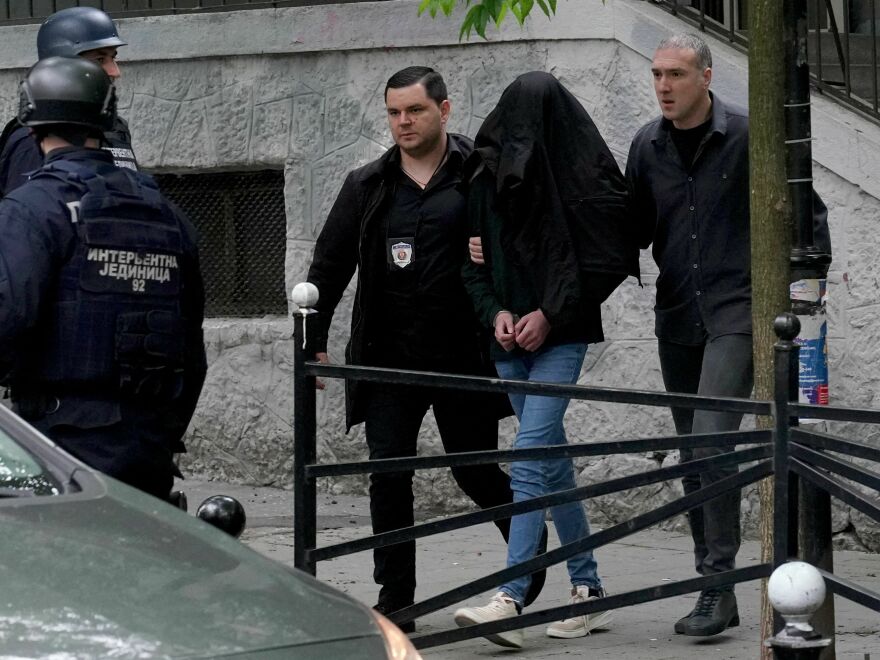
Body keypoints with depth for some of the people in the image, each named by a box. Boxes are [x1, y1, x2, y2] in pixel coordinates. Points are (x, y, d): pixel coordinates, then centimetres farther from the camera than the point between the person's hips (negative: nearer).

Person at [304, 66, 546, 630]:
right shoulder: (367, 186, 10)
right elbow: (330, 265, 14)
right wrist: (315, 341, 8)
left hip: (462, 353, -3)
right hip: (389, 358, 3)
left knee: (475, 470, 7)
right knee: (389, 475, -2)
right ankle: (396, 600, 4)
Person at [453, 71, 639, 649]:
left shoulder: (582, 177, -7)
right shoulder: (486, 178, 6)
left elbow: (605, 256, -8)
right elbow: (474, 258, 11)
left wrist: (550, 313, -12)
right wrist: (495, 311, -5)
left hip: (561, 336, -6)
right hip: (510, 340, 6)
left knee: (529, 457, -16)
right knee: (553, 460, 10)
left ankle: (511, 599, -22)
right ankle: (589, 591, 18)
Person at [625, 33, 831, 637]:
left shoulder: (747, 136, -7)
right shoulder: (648, 146, 7)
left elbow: (808, 211, 0)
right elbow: (635, 231, 15)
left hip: (736, 314, -6)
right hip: (677, 320, 6)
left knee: (711, 444, -18)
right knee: (693, 457, 9)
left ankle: (719, 584, -15)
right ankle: (715, 589, 17)